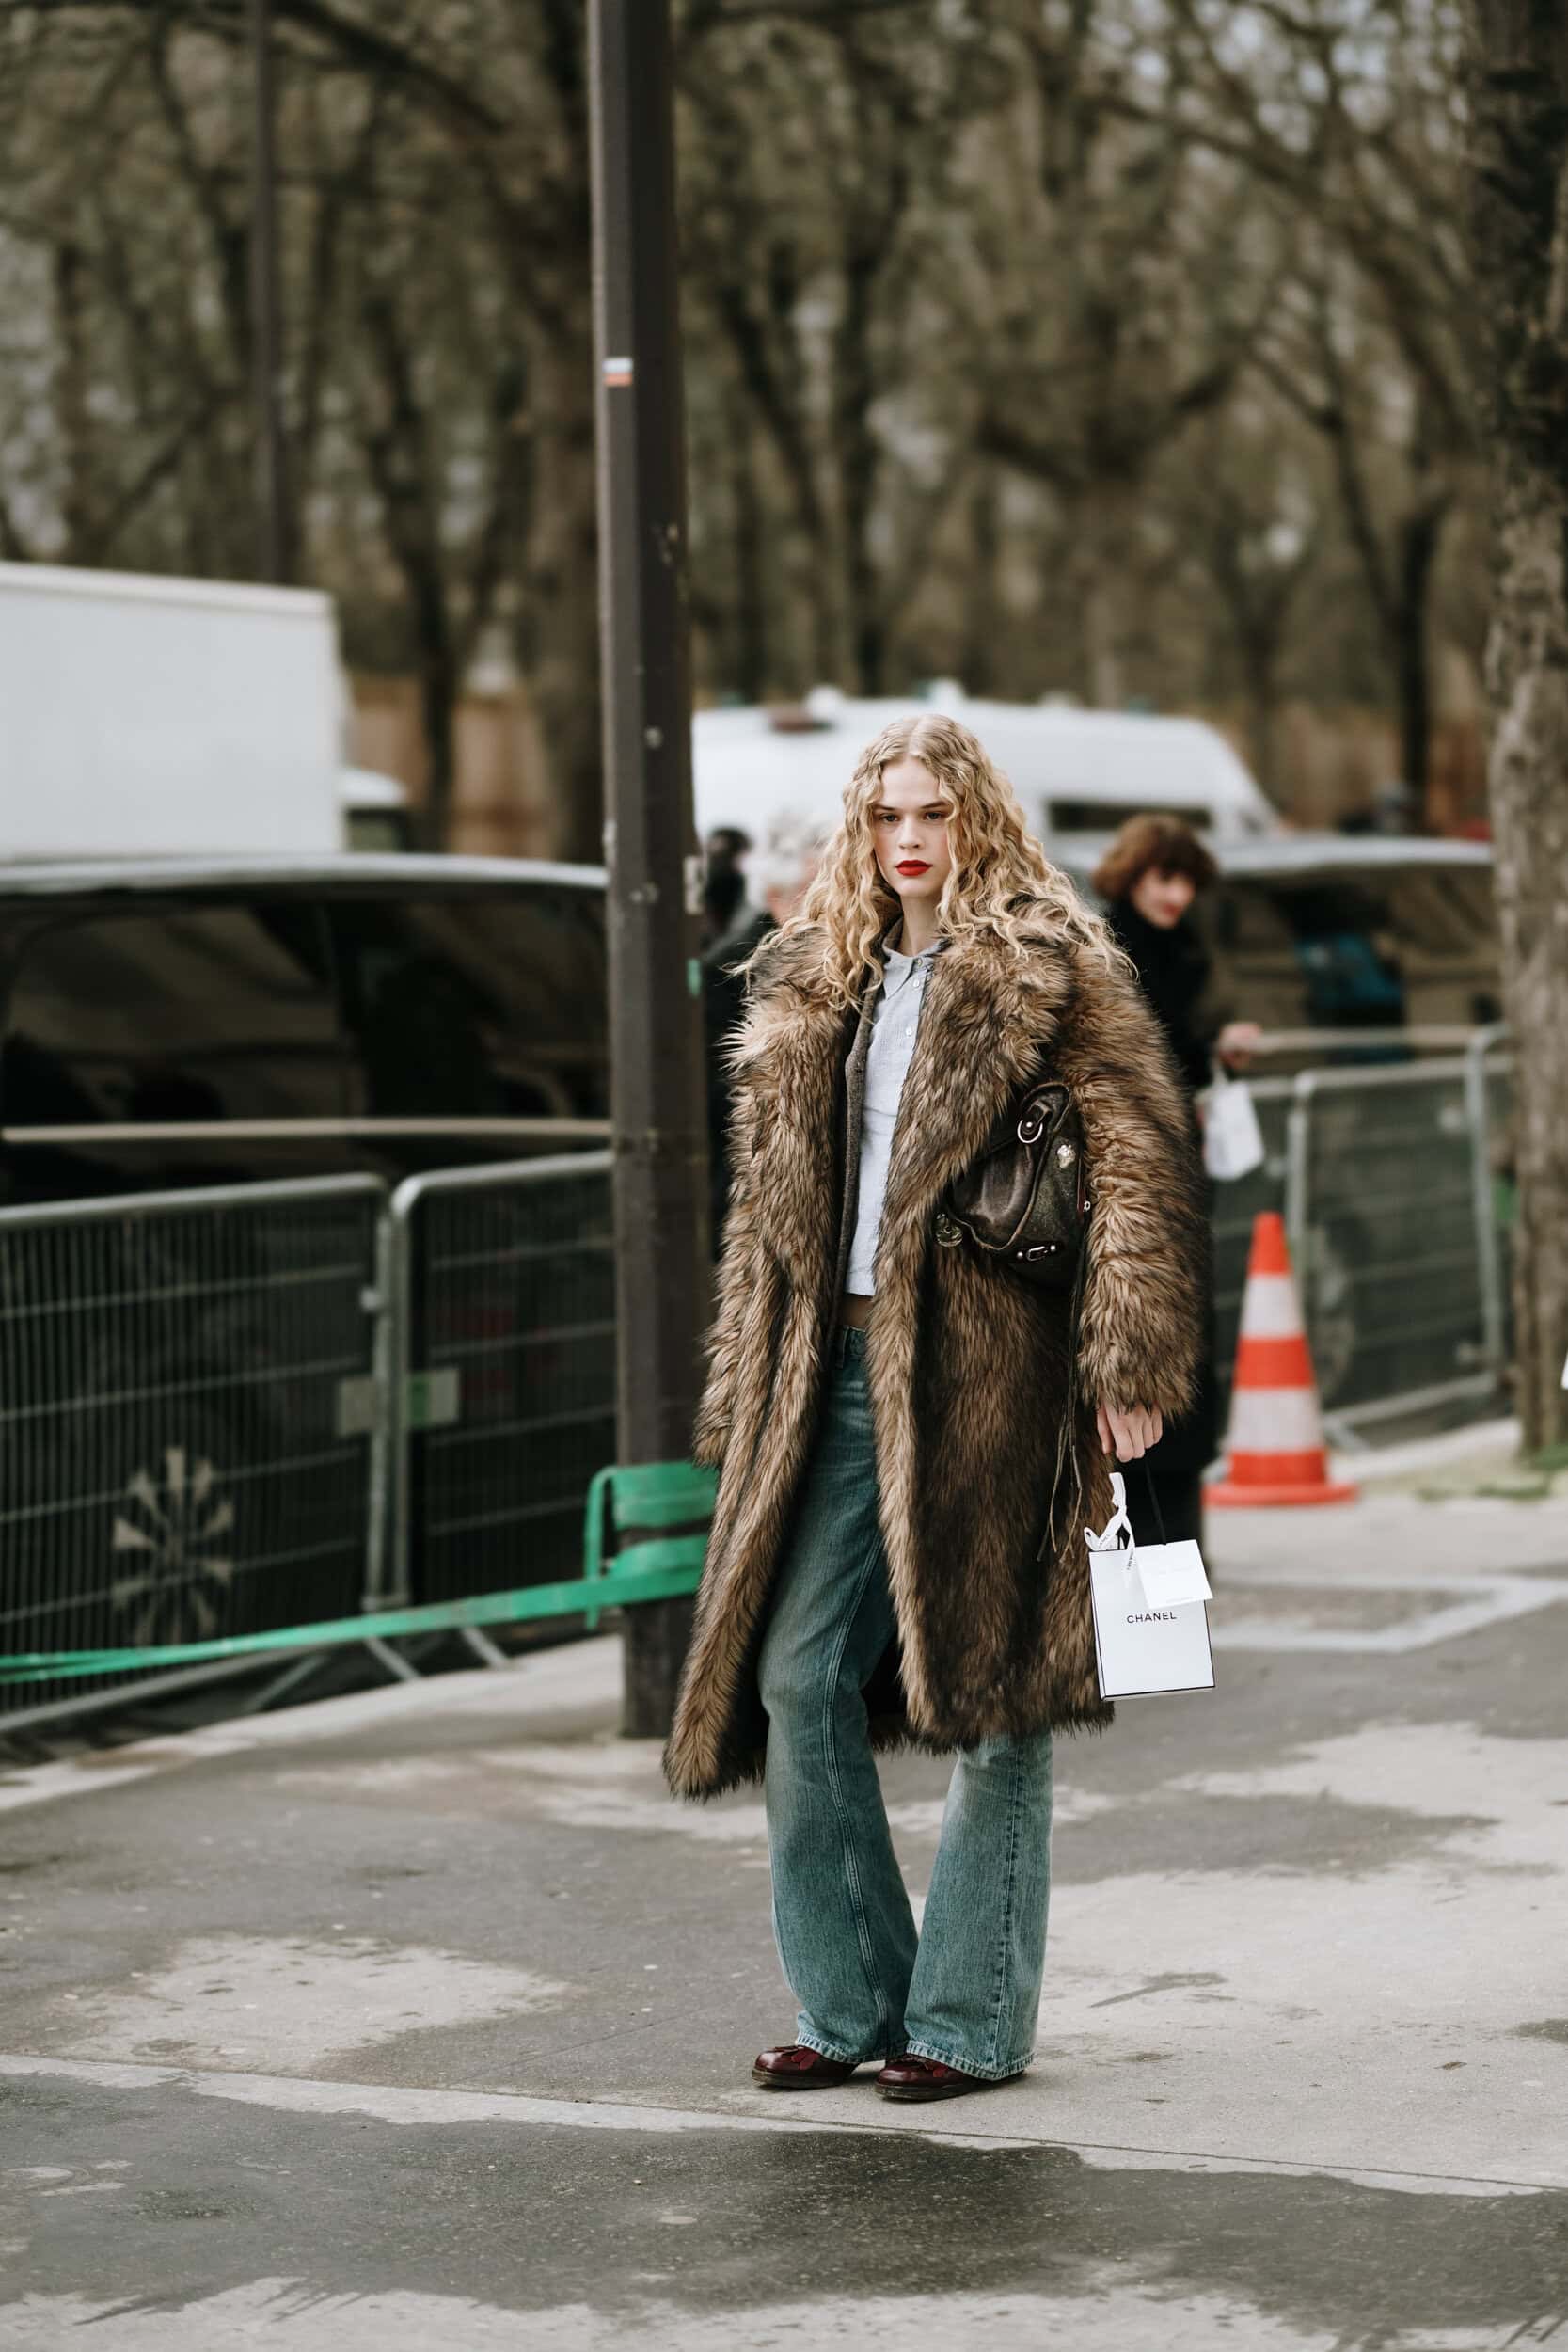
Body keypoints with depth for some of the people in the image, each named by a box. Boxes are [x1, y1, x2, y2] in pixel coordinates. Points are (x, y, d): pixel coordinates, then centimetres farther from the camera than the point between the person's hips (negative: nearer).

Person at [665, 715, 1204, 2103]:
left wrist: (1128, 1366, -15)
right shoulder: (815, 991, 16)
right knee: (796, 1676, 3)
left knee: (991, 1696, 0)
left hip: (987, 1373, -6)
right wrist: (747, 1400, 16)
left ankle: (972, 2019, 9)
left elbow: (1140, 1164, -8)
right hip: (845, 1365, 6)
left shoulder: (1047, 972, -2)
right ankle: (851, 2003, 15)